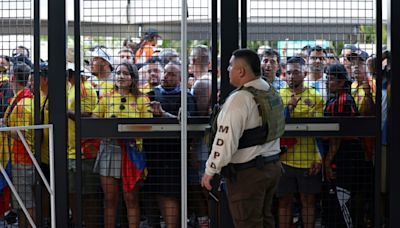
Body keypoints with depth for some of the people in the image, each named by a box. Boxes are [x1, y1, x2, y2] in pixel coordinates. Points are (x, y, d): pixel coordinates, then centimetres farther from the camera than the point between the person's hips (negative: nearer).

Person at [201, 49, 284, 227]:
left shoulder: (240, 99, -20)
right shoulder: (272, 93, 8)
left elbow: (225, 139, -22)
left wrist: (210, 170, -14)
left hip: (247, 172, -9)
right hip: (273, 165, 9)